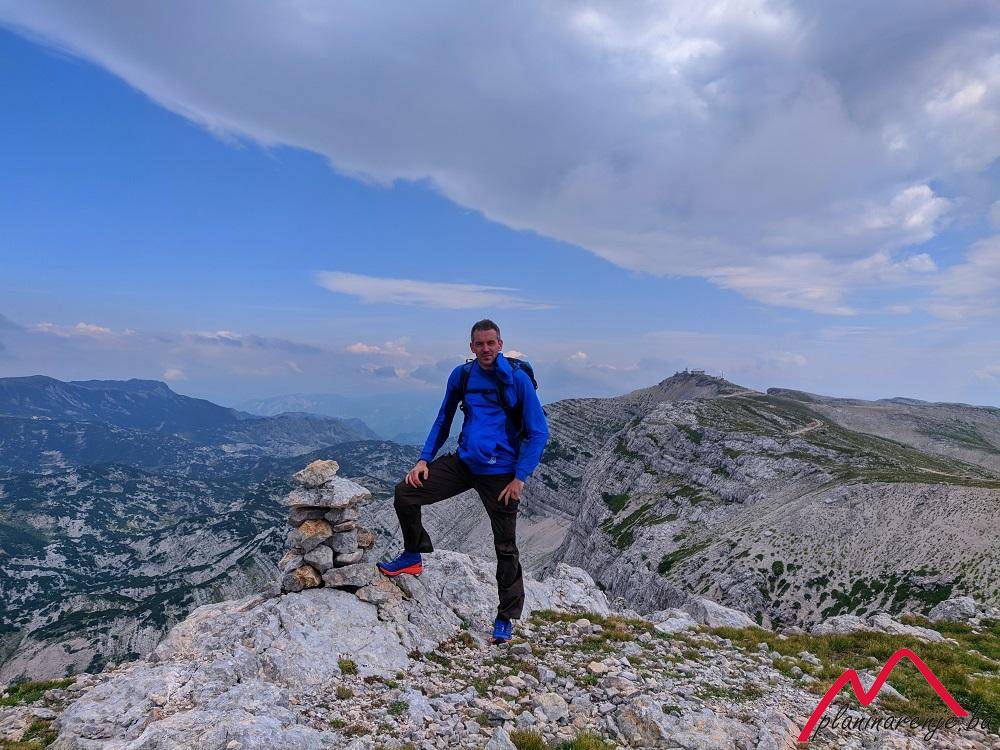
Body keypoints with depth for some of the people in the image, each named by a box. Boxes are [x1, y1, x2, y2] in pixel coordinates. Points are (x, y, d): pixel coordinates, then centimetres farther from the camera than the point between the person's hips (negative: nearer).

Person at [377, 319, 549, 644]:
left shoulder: (518, 379, -11)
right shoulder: (461, 375, 2)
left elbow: (538, 432, -10)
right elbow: (443, 420, 13)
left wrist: (520, 477, -15)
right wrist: (424, 459, 4)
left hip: (500, 472, -4)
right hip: (463, 462, 4)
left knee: (505, 547, 4)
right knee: (405, 492, -7)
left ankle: (506, 618, 23)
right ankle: (413, 555, 17)